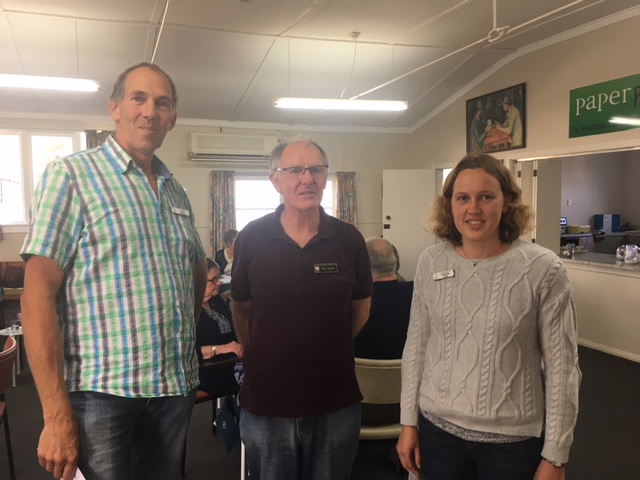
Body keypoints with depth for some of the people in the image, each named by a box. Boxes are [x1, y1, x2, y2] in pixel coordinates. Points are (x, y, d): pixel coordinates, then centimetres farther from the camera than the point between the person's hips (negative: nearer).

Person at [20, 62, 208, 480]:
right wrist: (56, 414, -15)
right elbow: (38, 294, -11)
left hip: (176, 386, 6)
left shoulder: (176, 191, 12)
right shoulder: (71, 175, -5)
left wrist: (187, 334, 10)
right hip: (102, 390, -5)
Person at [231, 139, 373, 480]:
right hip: (265, 403, 0)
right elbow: (241, 309, 4)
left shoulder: (349, 240, -5)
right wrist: (262, 357, 8)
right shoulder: (251, 239, -7)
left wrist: (328, 350, 9)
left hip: (337, 404, 1)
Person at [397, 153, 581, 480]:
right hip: (437, 428, 3)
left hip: (513, 439, -2)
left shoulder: (543, 269, -12)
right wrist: (409, 421, 5)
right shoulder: (430, 262, -3)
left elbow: (562, 367, -8)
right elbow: (416, 346, 4)